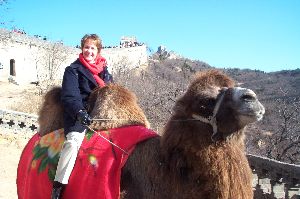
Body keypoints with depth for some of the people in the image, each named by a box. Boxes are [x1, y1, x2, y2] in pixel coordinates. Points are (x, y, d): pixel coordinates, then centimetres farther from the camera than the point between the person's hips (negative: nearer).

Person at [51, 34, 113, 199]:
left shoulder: (104, 70, 21)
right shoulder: (73, 70, 3)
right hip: (79, 115, -7)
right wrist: (79, 112, -28)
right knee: (73, 141, -32)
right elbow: (69, 96, -11)